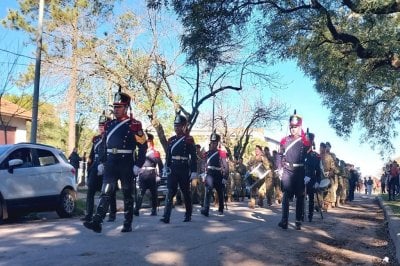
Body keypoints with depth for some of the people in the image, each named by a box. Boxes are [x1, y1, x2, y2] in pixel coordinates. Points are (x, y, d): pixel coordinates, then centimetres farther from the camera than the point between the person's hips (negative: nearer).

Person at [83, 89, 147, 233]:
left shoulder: (134, 125, -6)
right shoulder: (109, 125, 11)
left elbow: (143, 146, -7)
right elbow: (104, 145, 18)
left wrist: (138, 165, -11)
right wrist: (102, 162, 14)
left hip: (126, 165, -4)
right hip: (110, 164, 4)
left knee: (127, 195, 6)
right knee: (105, 193, -3)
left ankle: (128, 224, 16)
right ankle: (97, 222, -7)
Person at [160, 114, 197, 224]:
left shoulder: (189, 139, -3)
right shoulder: (171, 140, 11)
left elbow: (193, 156, -7)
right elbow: (168, 155, 16)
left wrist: (194, 171, -11)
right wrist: (166, 167, 8)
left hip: (184, 169, -3)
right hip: (172, 169, 3)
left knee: (186, 193, 9)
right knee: (170, 192, -7)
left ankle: (188, 215, 24)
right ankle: (166, 217, -13)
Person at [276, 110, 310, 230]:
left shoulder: (305, 141, 1)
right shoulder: (284, 140, 6)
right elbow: (280, 155, 9)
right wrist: (280, 169, -2)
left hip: (300, 172, 0)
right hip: (287, 171, 0)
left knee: (300, 197, 5)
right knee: (286, 195, -5)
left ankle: (298, 221, 12)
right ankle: (284, 220, -5)